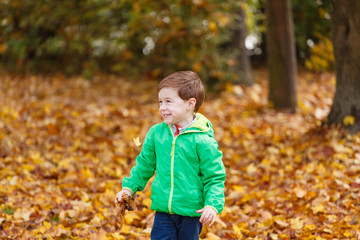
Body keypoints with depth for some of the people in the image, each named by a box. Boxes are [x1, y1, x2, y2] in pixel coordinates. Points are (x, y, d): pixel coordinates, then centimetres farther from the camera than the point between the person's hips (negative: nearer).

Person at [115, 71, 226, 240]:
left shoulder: (203, 141, -12)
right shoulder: (156, 133, 2)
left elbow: (214, 178, -8)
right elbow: (145, 164, 17)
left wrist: (213, 205, -19)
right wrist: (129, 187, 14)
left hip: (192, 214, -3)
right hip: (163, 211, 3)